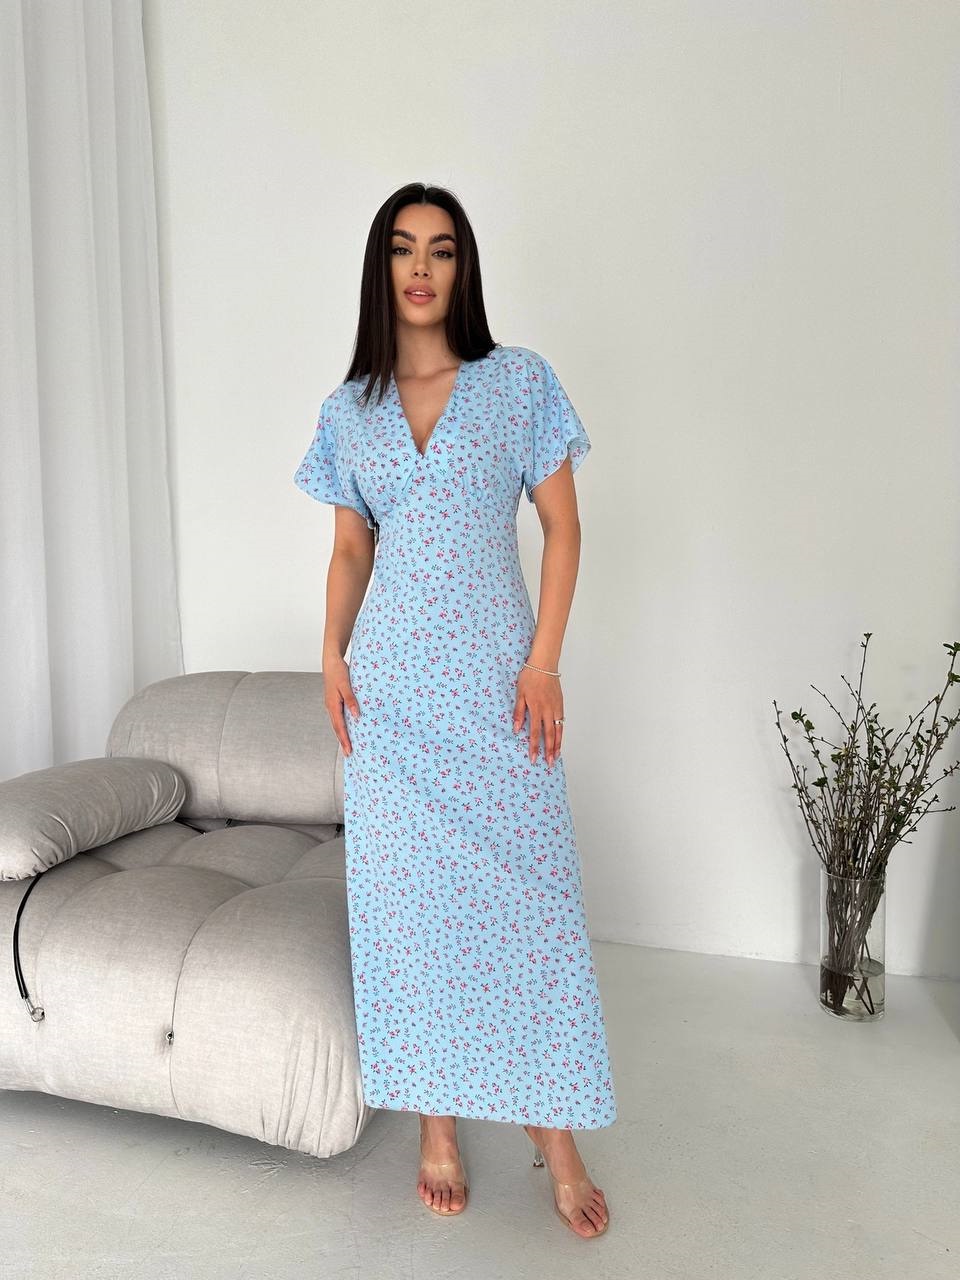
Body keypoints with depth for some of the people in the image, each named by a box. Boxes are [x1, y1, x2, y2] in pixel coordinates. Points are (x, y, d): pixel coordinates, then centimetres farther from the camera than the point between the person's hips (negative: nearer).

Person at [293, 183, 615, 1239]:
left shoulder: (520, 381, 3)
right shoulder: (348, 409, 12)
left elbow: (562, 525, 0)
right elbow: (349, 547, 14)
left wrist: (544, 661, -8)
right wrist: (332, 656, -1)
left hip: (494, 673, -2)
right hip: (390, 677, 3)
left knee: (524, 887, 1)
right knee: (407, 892, 6)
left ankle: (556, 1134, 20)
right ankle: (437, 1124, 24)